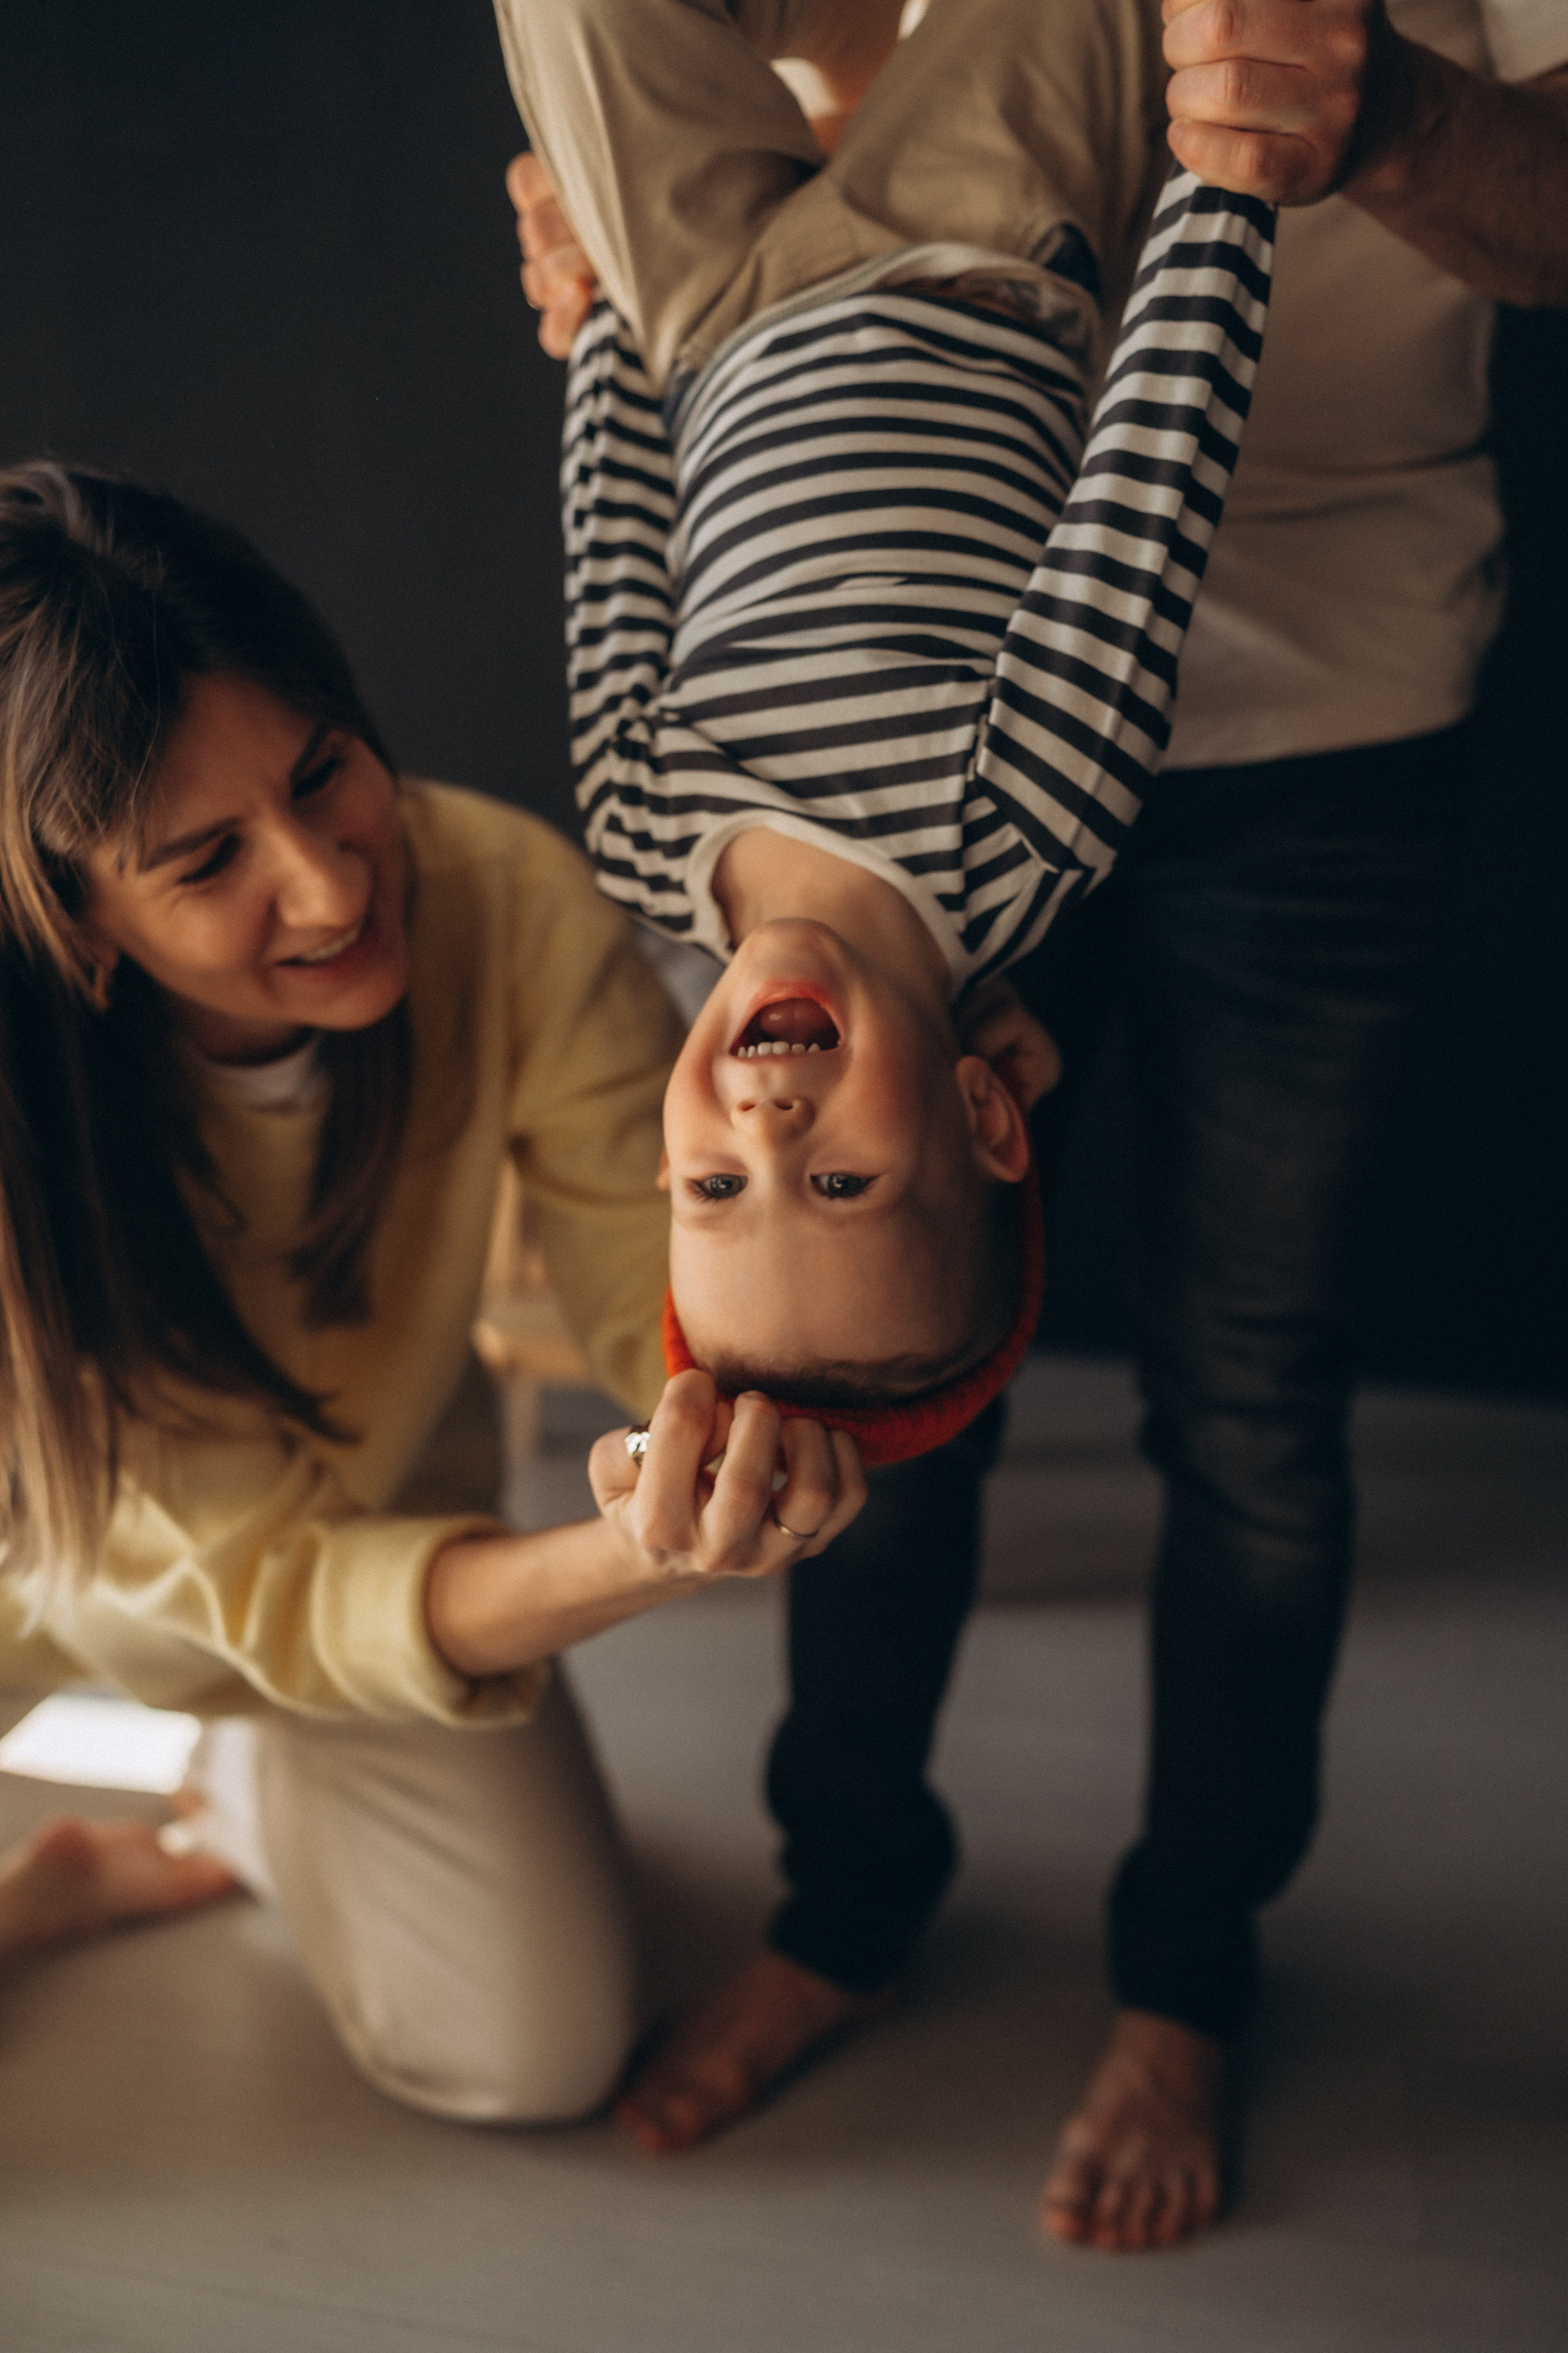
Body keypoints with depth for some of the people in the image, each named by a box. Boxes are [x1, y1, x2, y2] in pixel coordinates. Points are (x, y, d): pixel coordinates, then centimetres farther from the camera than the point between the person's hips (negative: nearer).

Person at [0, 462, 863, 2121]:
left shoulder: (505, 905, -31)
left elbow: (662, 1288, -26)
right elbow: (251, 1573, -32)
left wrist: (764, 1396, -50)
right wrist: (609, 1570, -51)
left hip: (361, 1512, 2)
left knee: (539, 2054, -4)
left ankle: (239, 1798, 25)